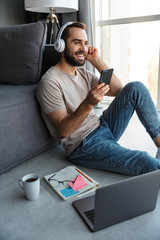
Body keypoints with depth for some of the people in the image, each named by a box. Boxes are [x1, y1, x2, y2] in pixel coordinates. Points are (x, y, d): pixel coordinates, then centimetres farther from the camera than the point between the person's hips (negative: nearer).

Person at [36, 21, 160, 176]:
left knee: (135, 88, -8)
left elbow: (118, 90, 3)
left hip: (103, 127, 8)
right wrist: (88, 104, -31)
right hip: (83, 145, -8)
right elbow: (63, 130, -17)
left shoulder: (83, 73, 12)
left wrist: (97, 60, -2)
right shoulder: (50, 82, -12)